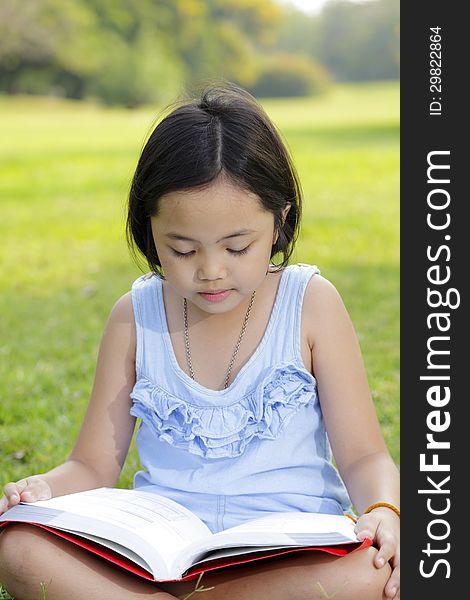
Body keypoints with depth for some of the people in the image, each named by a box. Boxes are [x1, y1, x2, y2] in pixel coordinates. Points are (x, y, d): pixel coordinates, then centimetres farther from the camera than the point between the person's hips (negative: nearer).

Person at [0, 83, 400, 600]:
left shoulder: (310, 304, 0)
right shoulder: (135, 317, 5)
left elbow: (363, 457, 1)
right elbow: (93, 466, 8)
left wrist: (381, 510, -22)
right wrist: (44, 490, -15)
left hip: (289, 556, 0)